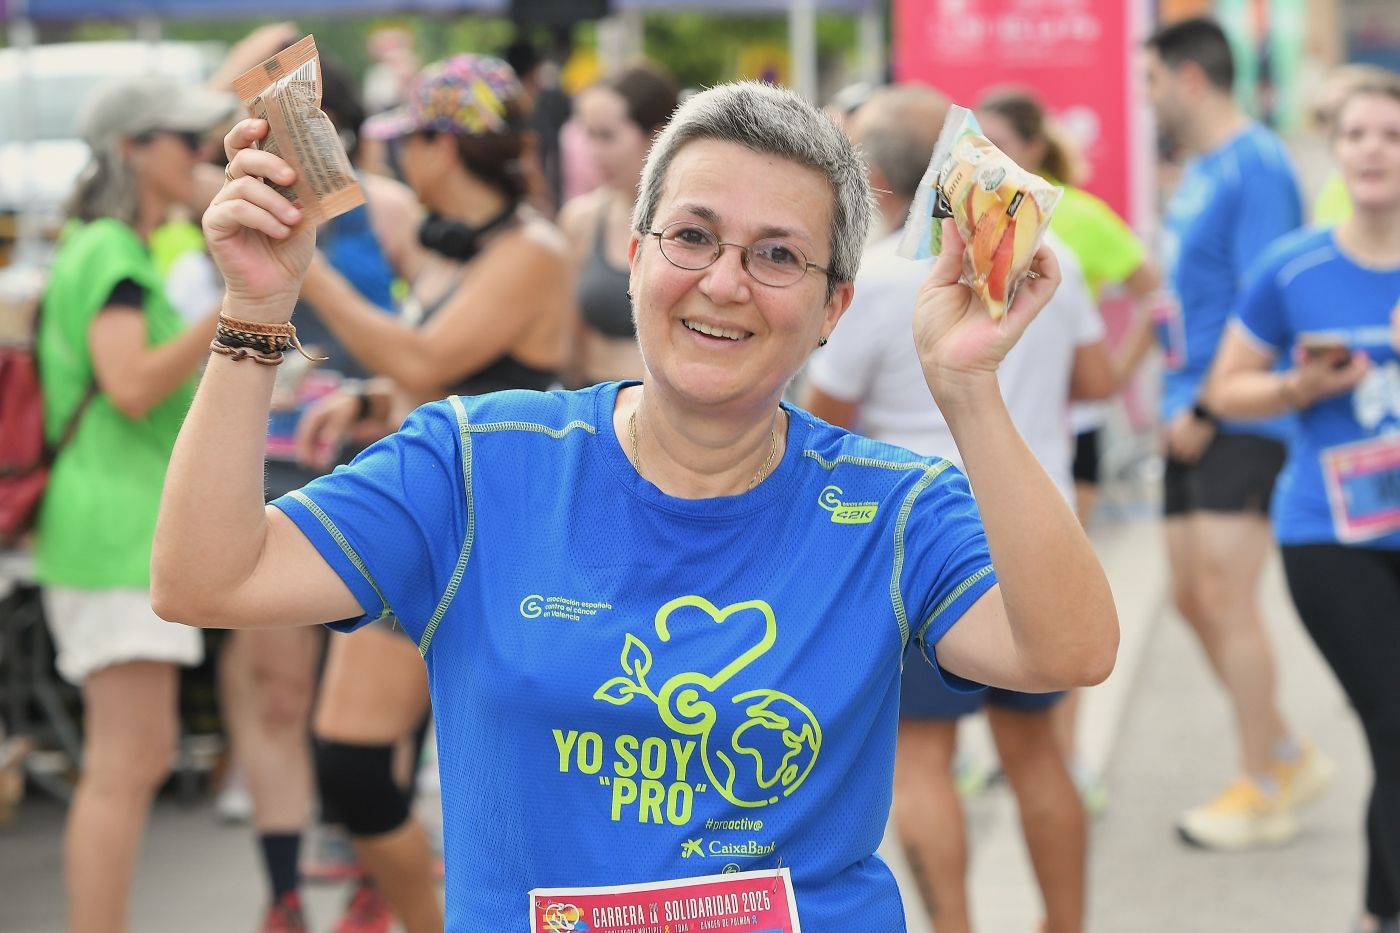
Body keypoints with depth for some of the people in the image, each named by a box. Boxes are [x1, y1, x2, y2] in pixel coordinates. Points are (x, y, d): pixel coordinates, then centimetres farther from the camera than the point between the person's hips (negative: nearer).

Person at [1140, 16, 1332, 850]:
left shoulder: (1256, 166, -14)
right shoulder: (1200, 169, 15)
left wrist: (1207, 407, -19)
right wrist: (1180, 398, 13)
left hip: (1241, 418, -9)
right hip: (1195, 416, 9)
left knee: (1225, 598, -6)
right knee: (1193, 597, 11)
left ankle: (1263, 794, 5)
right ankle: (1288, 756, 24)